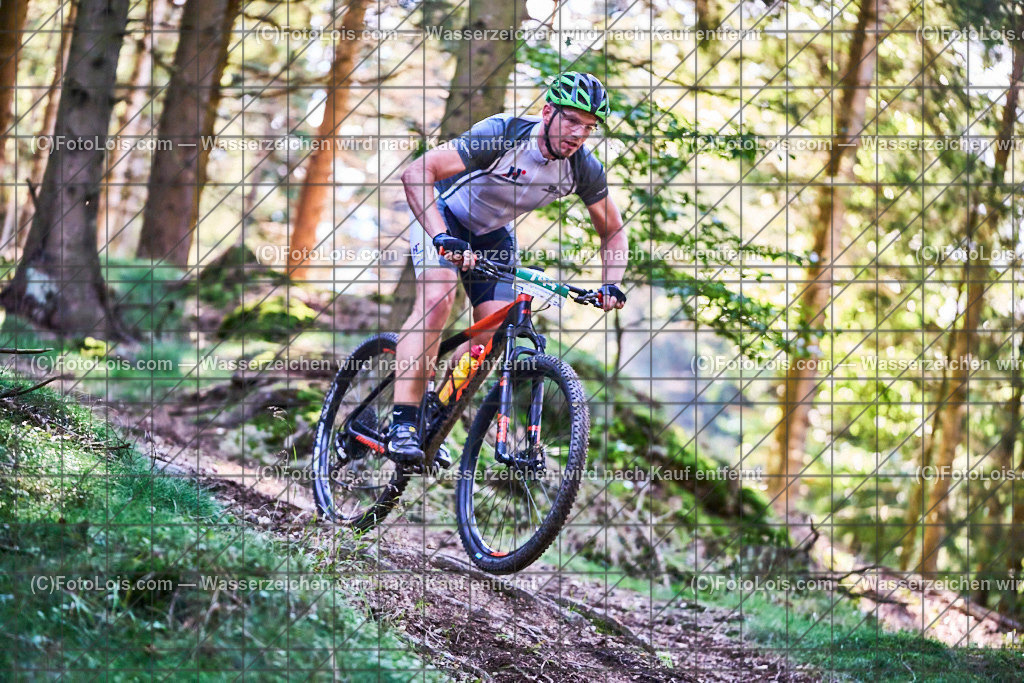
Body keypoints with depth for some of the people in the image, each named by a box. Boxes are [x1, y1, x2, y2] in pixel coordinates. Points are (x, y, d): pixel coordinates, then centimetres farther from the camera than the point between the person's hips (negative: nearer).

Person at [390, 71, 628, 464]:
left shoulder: (584, 170, -18)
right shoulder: (502, 135, -34)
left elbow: (612, 232, -1)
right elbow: (416, 173, -39)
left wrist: (611, 284, -21)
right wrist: (442, 237, -51)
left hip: (494, 235, 6)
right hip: (444, 218, -5)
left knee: (496, 335, -9)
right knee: (436, 299, -29)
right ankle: (403, 425, -32)